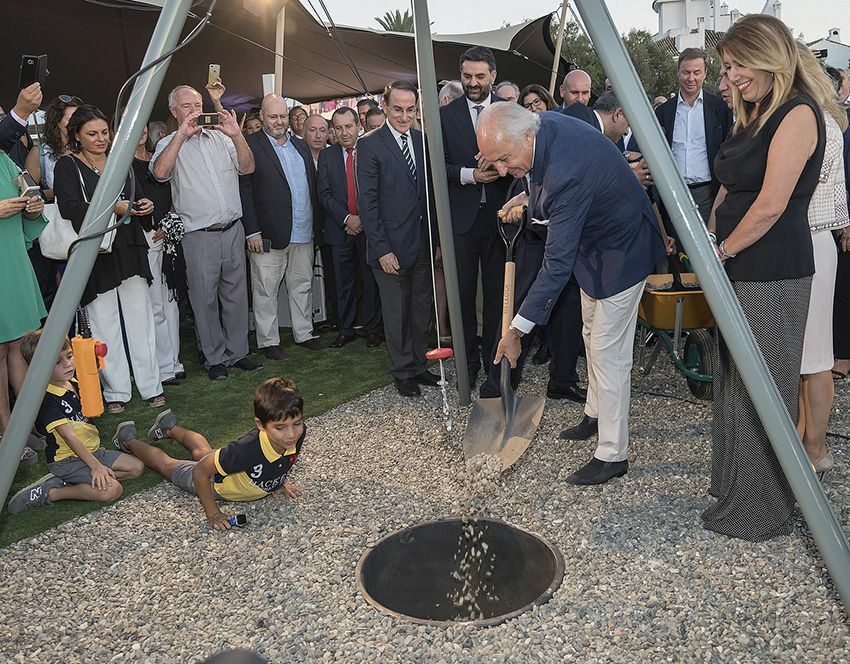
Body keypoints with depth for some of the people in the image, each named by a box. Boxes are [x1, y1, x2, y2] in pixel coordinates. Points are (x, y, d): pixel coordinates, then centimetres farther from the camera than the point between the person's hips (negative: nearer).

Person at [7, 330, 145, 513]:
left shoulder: (74, 383, 4)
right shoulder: (45, 399, -20)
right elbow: (69, 436, -24)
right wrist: (96, 466, -26)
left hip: (91, 450, 9)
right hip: (66, 460, -9)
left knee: (137, 467, 3)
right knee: (111, 490, -24)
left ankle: (66, 481, 2)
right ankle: (49, 493, -9)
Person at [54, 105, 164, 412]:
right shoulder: (67, 166, 0)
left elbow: (138, 196, 20)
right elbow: (69, 207, -13)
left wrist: (145, 205, -3)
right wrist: (109, 208, -25)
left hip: (130, 249, 4)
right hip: (94, 254, -4)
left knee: (140, 319, 4)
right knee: (104, 324, 3)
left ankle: (151, 386, 12)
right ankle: (116, 392, 13)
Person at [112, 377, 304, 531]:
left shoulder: (298, 433, -33)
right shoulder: (247, 449, -51)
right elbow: (200, 472, -37)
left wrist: (278, 483, -3)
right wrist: (213, 513, -33)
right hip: (216, 484, -5)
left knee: (202, 451, 37)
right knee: (168, 465, 25)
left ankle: (172, 427, 64)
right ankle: (129, 439, 51)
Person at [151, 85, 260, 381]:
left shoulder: (220, 138, 11)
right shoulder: (169, 144, 1)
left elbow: (247, 167, 3)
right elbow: (160, 172, -19)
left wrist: (236, 135, -11)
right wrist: (182, 134, -20)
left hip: (233, 230, 3)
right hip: (199, 235, -3)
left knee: (236, 294, 10)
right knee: (205, 299, 4)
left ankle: (237, 352, 22)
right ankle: (215, 359, 17)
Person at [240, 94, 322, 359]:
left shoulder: (301, 146, 16)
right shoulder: (250, 145, -4)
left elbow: (312, 185, 18)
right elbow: (244, 190, -9)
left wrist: (316, 223, 10)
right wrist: (252, 231, -15)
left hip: (303, 234, 6)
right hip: (268, 235, -6)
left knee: (302, 286, 14)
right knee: (266, 290, 2)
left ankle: (304, 333, 26)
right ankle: (268, 341, 13)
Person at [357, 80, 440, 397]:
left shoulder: (423, 141, 8)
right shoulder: (370, 144, -8)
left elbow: (430, 193, 12)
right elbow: (367, 202, -11)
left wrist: (436, 239, 9)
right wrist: (382, 249, -15)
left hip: (423, 243, 5)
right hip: (391, 246, -5)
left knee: (422, 309, 13)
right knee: (396, 312, 6)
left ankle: (419, 364, 29)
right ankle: (403, 371, 21)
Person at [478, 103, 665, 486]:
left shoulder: (568, 174, -39)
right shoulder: (544, 124, -12)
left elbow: (557, 264, -36)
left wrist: (517, 330, -32)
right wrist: (529, 200, -6)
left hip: (620, 251, -10)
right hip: (592, 241, 10)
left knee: (607, 352, -6)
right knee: (592, 335, 21)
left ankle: (613, 454, 5)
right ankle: (596, 414, 40)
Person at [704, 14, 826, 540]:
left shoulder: (798, 113, -12)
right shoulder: (752, 117, 15)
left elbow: (771, 204, -19)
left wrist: (723, 251, -8)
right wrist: (711, 243, 5)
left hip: (773, 275, -9)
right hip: (738, 270, 9)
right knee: (734, 379, 15)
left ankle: (764, 508, 16)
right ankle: (734, 484, 31)